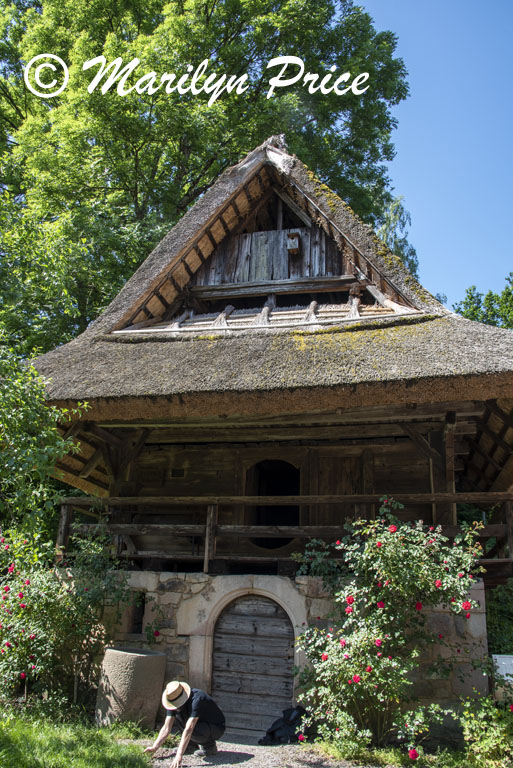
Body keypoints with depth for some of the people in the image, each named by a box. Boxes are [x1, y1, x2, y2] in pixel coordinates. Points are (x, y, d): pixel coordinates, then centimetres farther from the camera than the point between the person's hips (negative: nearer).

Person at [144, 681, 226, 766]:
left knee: (192, 730, -33)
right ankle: (191, 744, 4)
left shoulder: (196, 699, -34)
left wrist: (179, 755, -43)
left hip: (217, 728, -7)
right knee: (177, 715, -14)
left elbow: (188, 729, -40)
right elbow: (166, 728, -8)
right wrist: (154, 747, -19)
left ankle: (210, 745, -5)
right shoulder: (173, 701, -10)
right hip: (201, 722, 7)